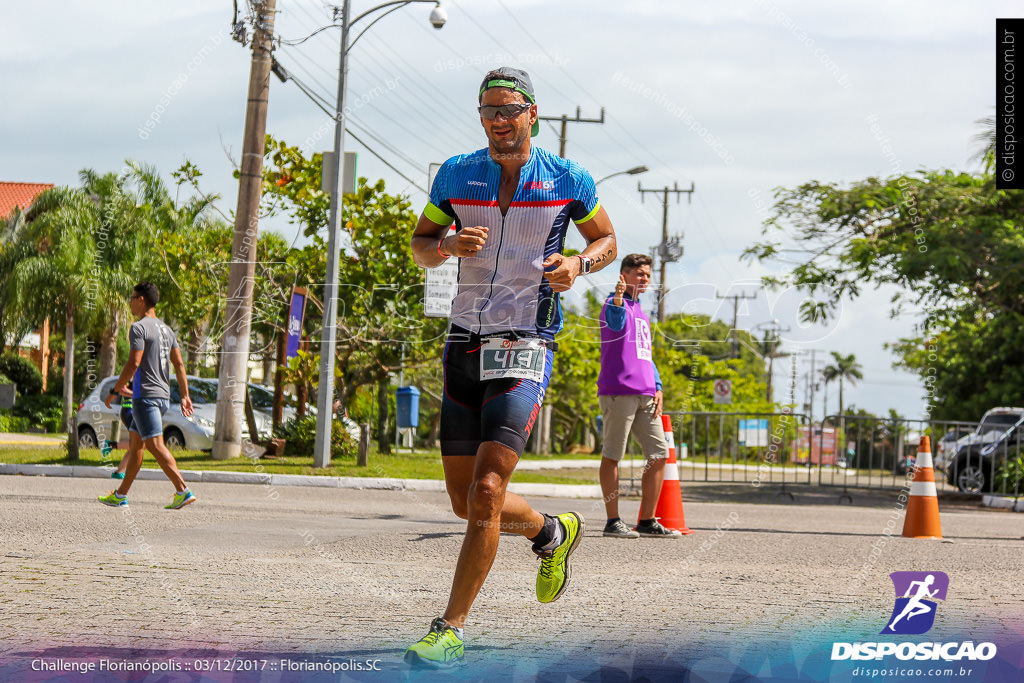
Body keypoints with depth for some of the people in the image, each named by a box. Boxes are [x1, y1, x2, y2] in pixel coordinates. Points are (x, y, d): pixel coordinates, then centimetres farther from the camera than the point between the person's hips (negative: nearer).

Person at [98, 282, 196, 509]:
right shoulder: (166, 329, 16)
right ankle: (121, 495, 21)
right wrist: (185, 396, 12)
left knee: (155, 445, -12)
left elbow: (133, 363, -18)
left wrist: (114, 391, -11)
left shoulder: (139, 327, -10)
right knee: (135, 443, 15)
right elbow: (179, 364, 13)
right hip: (163, 395, 9)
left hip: (145, 395, -9)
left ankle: (183, 491, -22)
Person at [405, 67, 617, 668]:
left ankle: (450, 631, -10)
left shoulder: (568, 179, 0)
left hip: (525, 348, -4)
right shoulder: (457, 174, 5)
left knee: (485, 493, -17)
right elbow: (420, 245, 14)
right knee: (468, 502, 8)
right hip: (464, 346, 4)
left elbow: (606, 239, 14)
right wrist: (449, 245, -9)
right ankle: (554, 533, 38)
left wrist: (580, 264, -8)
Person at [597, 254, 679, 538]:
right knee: (612, 455, -4)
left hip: (645, 395, 8)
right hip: (618, 391, -8)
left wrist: (657, 387, 16)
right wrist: (618, 297, -46)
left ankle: (648, 521, 10)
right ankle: (613, 521, -2)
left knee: (659, 455, 5)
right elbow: (616, 323, -25)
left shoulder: (641, 312, 25)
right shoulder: (615, 303, -1)